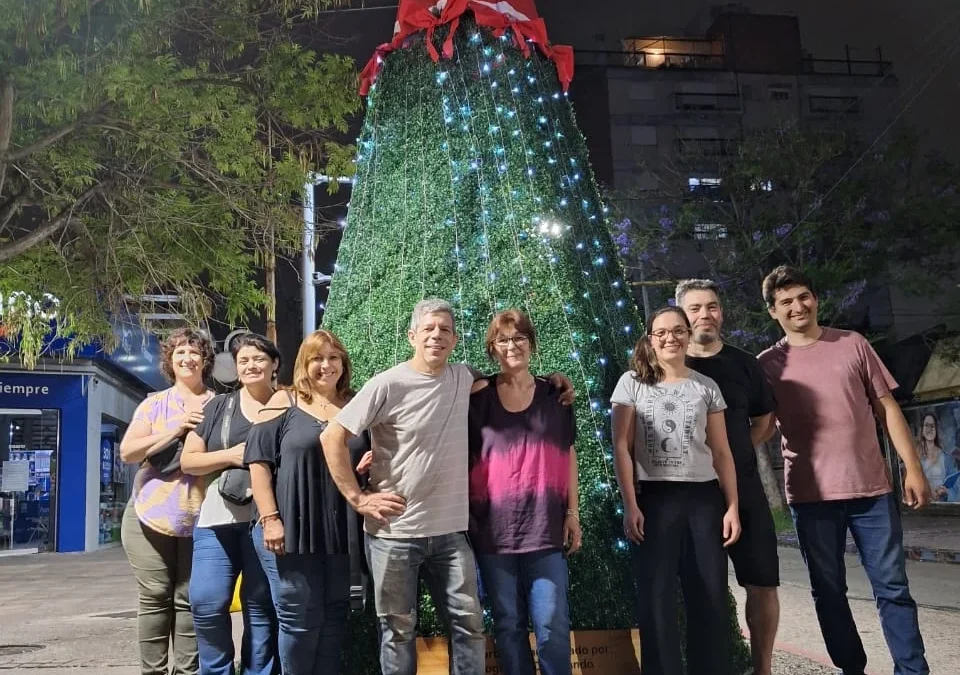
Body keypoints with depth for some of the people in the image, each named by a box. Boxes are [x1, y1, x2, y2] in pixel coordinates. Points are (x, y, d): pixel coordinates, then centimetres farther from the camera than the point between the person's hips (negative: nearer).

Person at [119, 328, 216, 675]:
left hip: (199, 520, 0)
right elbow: (127, 452, -3)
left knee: (189, 600, 2)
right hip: (151, 515, 0)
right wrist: (175, 430, -14)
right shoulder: (153, 404, 7)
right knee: (154, 597, 3)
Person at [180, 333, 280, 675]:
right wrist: (230, 455, -9)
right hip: (217, 519, 1)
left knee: (261, 606, 4)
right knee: (207, 603, -5)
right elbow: (187, 461, 7)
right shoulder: (217, 406, 10)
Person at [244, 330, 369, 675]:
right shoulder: (284, 402, 0)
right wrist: (270, 518, -14)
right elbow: (259, 461, -7)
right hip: (290, 531, -4)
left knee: (334, 617, 10)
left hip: (340, 533, 4)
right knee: (300, 619, 1)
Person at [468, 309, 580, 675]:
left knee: (552, 623, -1)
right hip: (493, 528, 0)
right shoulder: (478, 395, 1)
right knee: (508, 623, 8)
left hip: (545, 527, 1)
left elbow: (567, 455, 10)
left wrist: (573, 512, 6)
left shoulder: (554, 394, 6)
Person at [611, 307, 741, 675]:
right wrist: (629, 505, -9)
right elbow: (621, 448, -1)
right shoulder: (632, 383, 3)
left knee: (711, 597, 5)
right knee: (657, 598, 2)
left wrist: (732, 506, 2)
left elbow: (721, 452, 9)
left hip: (704, 498, 2)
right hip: (653, 499, -2)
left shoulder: (706, 387, 9)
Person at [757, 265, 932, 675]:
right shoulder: (768, 364, 2)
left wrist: (912, 468, 1)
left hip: (870, 487, 0)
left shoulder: (853, 345, 5)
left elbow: (887, 408, 7)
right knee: (828, 590, 9)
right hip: (810, 494, 0)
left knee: (892, 586, 4)